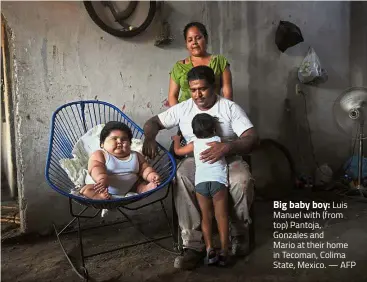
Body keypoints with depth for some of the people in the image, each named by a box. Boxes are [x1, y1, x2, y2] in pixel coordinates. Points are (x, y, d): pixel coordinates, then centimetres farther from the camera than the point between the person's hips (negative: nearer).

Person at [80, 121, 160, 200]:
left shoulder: (136, 156, 6)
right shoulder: (99, 155, -8)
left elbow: (145, 168, 6)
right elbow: (95, 168, -23)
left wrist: (152, 175, -16)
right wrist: (102, 179, -43)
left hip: (128, 189, 4)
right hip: (104, 188, -3)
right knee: (86, 190, -25)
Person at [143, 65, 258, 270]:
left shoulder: (230, 108, -6)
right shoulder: (182, 109, 3)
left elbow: (252, 138, -16)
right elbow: (153, 122, 9)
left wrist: (227, 147, -38)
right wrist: (149, 139, -16)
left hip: (229, 160, -1)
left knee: (242, 181, -35)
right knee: (181, 179, -33)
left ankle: (239, 233, -6)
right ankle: (194, 245, -24)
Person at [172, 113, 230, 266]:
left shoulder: (194, 144, 17)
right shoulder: (218, 140, 15)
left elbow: (178, 150, 31)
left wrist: (176, 139, 49)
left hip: (200, 182, 2)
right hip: (218, 180, -1)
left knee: (206, 216, 10)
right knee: (221, 215, 2)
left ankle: (209, 249, 6)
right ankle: (224, 251, 3)